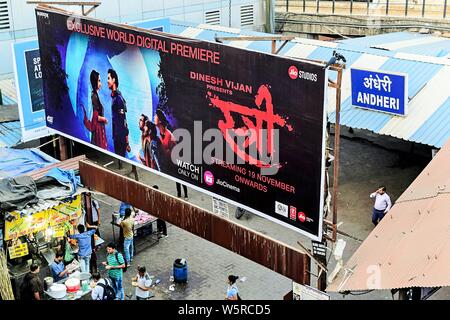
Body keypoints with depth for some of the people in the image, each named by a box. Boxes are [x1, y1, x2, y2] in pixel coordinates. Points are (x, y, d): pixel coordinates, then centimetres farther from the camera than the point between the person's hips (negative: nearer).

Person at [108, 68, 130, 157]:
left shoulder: (119, 97, -16)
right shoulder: (113, 96, 11)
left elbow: (123, 120, -18)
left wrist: (127, 142, -19)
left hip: (121, 137, -9)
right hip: (116, 136, 9)